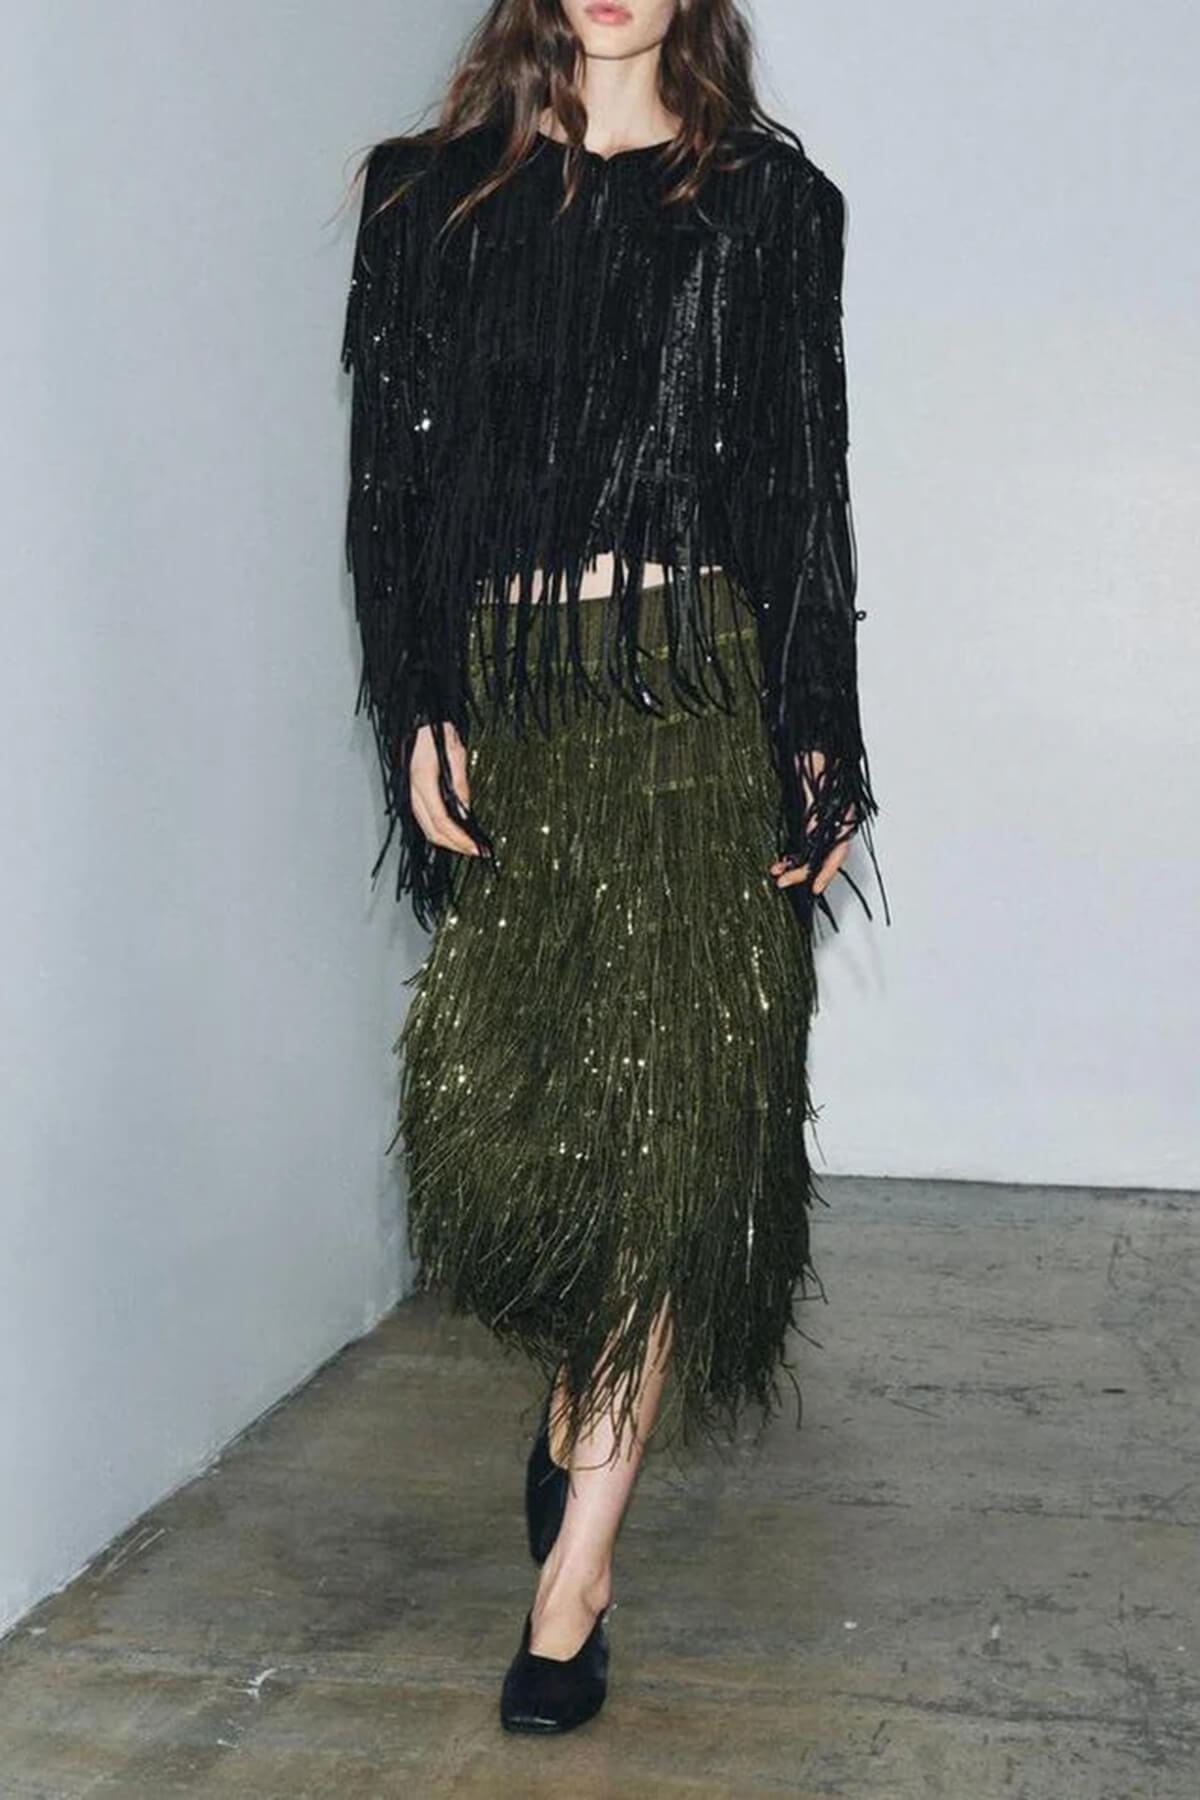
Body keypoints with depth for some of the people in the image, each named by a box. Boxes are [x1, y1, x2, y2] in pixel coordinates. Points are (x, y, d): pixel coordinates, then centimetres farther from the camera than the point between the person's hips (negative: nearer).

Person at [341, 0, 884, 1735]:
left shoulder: (763, 195, 10)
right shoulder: (433, 193, 13)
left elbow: (806, 481, 7)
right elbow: (397, 468, 9)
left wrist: (820, 737, 1)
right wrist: (420, 711, -1)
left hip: (700, 693, -1)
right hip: (507, 695, 2)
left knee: (664, 1106, -5)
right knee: (490, 1100, -2)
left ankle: (573, 1576, 4)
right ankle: (584, 1381, 30)